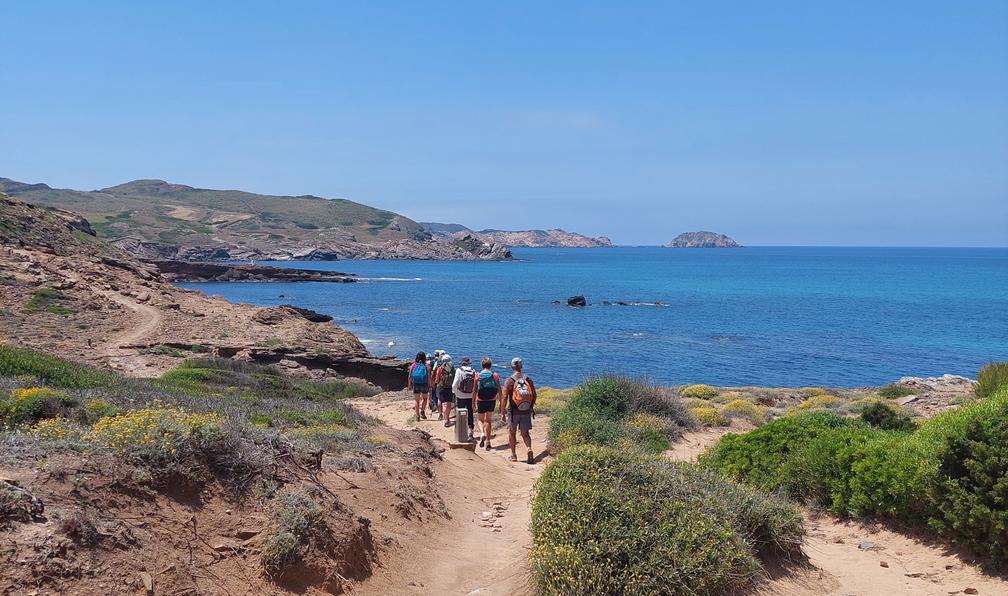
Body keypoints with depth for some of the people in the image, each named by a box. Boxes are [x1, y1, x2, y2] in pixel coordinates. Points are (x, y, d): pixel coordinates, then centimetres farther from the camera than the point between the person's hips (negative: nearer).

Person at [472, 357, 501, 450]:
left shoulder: (478, 376, -2)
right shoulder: (495, 375, -1)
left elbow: (474, 391, -2)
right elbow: (499, 391, -3)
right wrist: (501, 404, 2)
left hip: (481, 401, -1)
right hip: (492, 401, 1)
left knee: (481, 420, 16)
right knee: (488, 420, 15)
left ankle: (482, 433, -13)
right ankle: (487, 441, 13)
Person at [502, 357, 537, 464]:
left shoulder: (509, 381, -9)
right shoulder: (528, 379, 0)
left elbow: (504, 397, -14)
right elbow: (534, 395, 5)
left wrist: (502, 413, -11)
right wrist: (531, 407, 20)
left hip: (514, 411, -2)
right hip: (526, 411, 2)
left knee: (512, 432, 17)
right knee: (525, 433, 12)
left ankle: (513, 455, 21)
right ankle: (529, 449, -14)